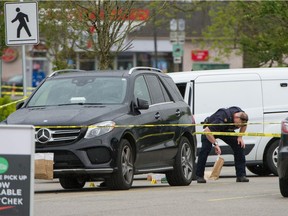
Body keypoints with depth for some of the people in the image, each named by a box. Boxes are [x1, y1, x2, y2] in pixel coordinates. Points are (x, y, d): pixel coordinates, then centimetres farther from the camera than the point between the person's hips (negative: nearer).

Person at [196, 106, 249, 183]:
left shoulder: (242, 115, -20)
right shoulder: (223, 119, -42)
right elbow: (207, 131, -43)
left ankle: (241, 175, -7)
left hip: (226, 130, 6)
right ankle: (199, 176, -13)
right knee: (205, 149, -25)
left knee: (239, 146, -11)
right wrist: (215, 144, -44)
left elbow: (244, 125, 6)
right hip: (210, 129, -6)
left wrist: (240, 137, -9)